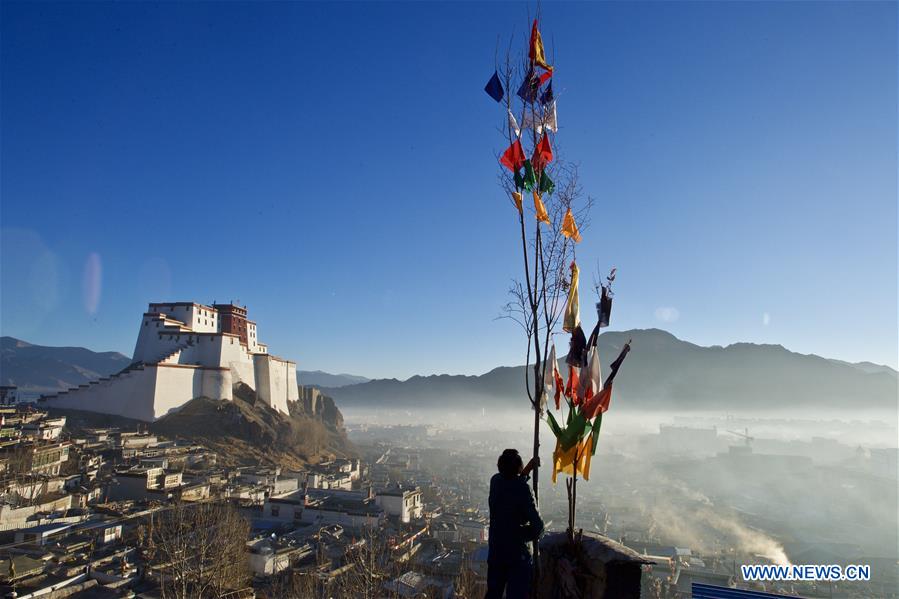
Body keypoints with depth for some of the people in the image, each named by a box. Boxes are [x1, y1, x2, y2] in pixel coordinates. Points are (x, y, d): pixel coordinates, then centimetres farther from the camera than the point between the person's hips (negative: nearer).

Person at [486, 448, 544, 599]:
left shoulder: (495, 481, -4)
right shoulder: (522, 490, -22)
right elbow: (537, 525, -22)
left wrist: (528, 468, 14)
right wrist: (529, 535, -2)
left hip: (495, 550, 6)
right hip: (517, 553, -6)